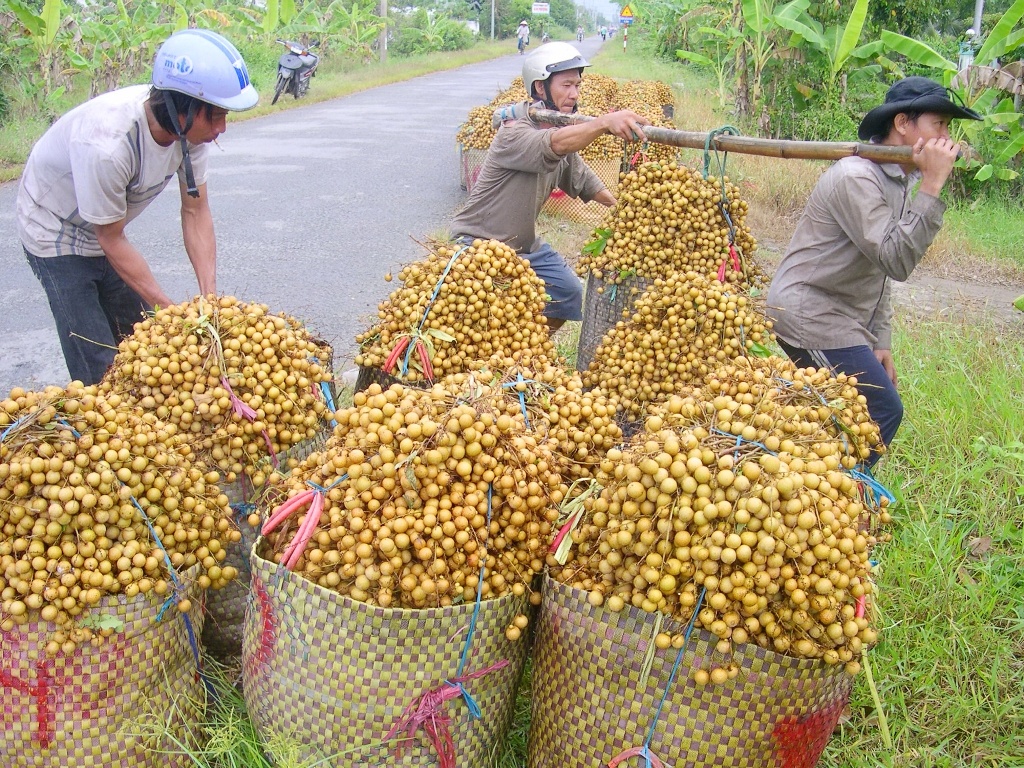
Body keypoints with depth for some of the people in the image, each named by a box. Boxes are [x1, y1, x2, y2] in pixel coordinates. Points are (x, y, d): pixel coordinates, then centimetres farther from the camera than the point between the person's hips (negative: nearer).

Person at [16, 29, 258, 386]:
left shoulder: (190, 125, -20)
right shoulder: (106, 143, -38)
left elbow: (195, 211, -11)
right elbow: (112, 239, -26)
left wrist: (210, 294, -20)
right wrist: (170, 310, -22)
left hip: (104, 234, 6)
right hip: (56, 235, -6)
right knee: (99, 364, -8)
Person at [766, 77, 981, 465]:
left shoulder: (900, 181, 13)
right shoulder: (856, 177, -18)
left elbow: (882, 270, 17)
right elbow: (896, 261, -26)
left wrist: (880, 342, 12)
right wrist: (932, 185, -25)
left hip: (839, 318, 10)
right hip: (809, 313, -10)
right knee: (882, 411, -11)